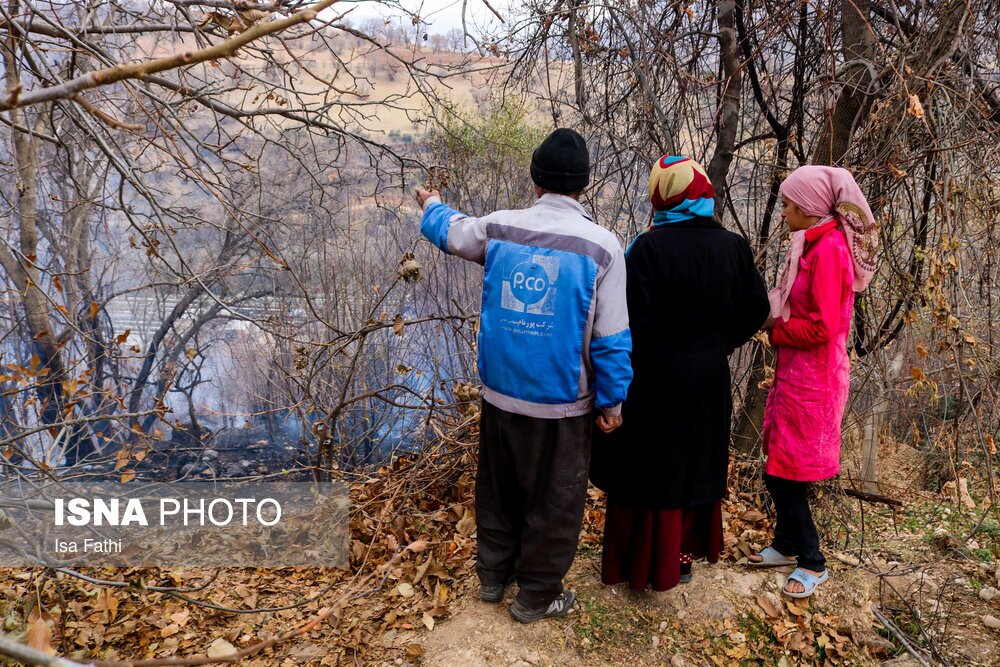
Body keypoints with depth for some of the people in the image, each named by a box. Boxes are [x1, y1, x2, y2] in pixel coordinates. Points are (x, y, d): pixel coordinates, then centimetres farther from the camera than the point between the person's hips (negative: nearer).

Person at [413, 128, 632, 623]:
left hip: (499, 392, 4)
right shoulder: (601, 247, -14)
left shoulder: (499, 228, -5)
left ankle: (492, 574, 40)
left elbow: (448, 229, 17)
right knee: (553, 500, 13)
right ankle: (536, 596, 28)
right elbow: (610, 338, -12)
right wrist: (611, 401, -1)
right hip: (562, 402, -3)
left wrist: (430, 205, 39)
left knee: (498, 486, 22)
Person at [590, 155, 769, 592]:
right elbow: (755, 310, 3)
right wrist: (715, 344, 13)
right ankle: (682, 557, 35)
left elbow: (633, 322, -20)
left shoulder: (649, 248, -18)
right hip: (709, 380, 5)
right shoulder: (733, 247, -2)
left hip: (656, 380, -5)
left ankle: (633, 563, 24)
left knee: (645, 471, 11)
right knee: (696, 469, 20)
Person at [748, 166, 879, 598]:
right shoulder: (813, 244, 10)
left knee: (783, 473, 0)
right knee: (780, 469, 17)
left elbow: (821, 327, -23)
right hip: (796, 372, 9)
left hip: (812, 377, -9)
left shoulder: (829, 248, -18)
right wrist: (774, 315, -2)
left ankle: (812, 563, 17)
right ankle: (788, 545, 33)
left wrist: (774, 329, -10)